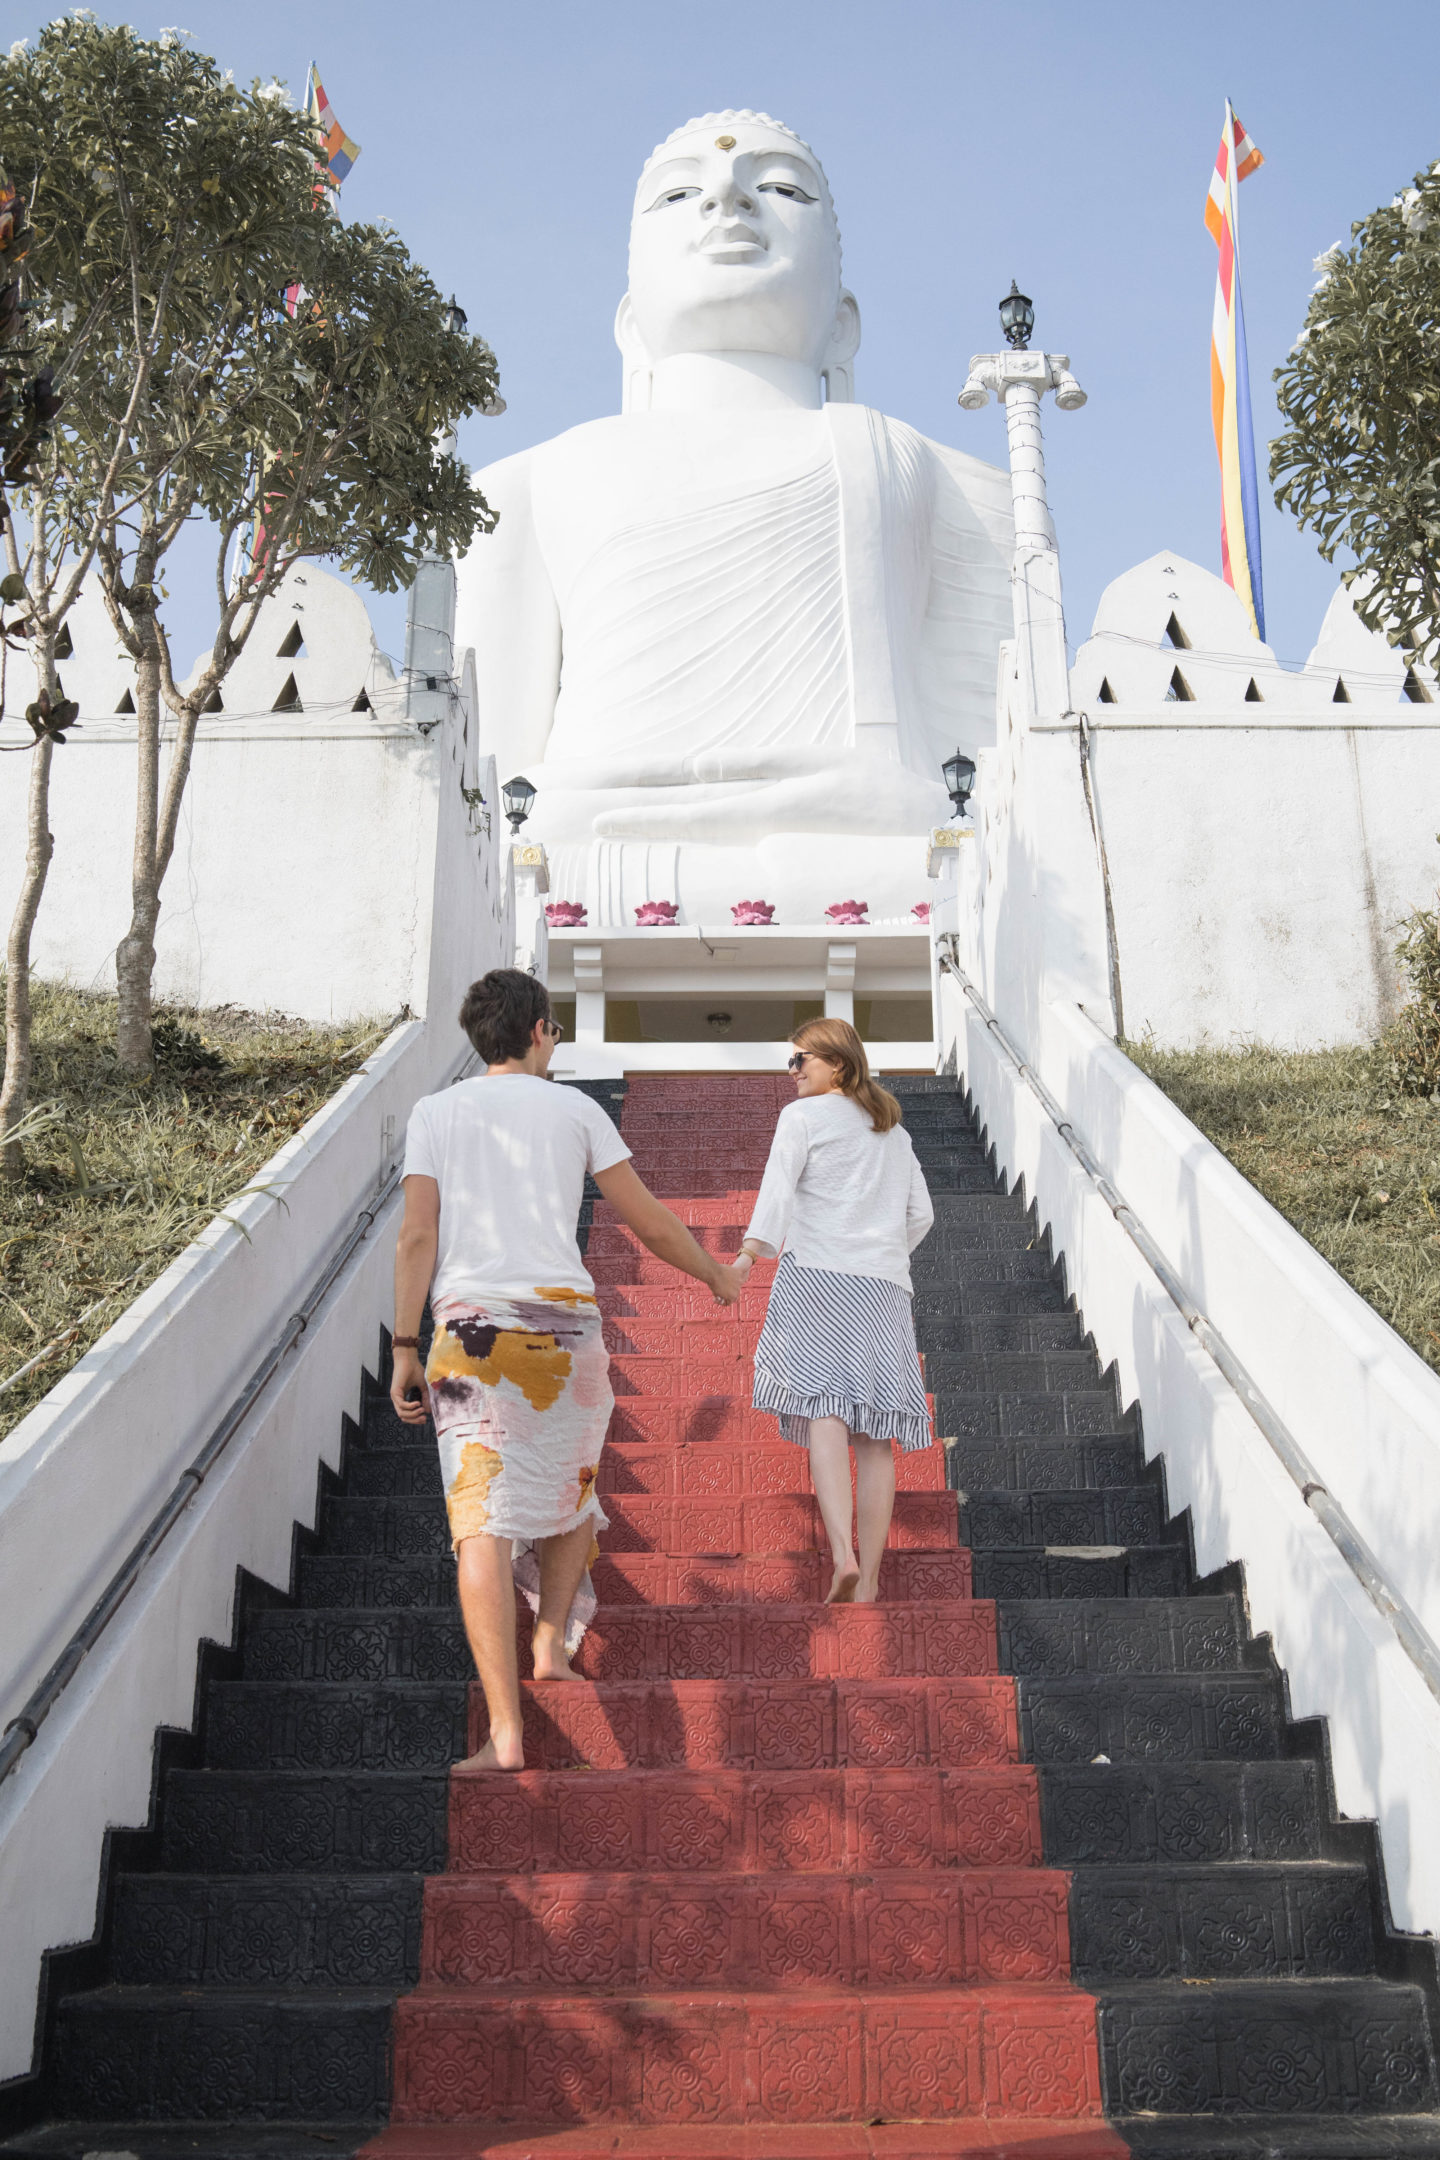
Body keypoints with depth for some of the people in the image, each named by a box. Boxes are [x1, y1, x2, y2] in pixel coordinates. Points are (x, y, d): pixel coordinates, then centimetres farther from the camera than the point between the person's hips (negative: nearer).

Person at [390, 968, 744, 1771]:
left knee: (483, 1523, -5)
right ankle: (552, 1645, 17)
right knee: (571, 1492, 26)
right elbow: (650, 1222, 12)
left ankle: (505, 1730, -9)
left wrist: (406, 1349, 4)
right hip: (565, 1320, 1)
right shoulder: (574, 1108, 10)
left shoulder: (436, 1112, 11)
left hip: (469, 1323, 0)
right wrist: (718, 1274, 27)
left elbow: (418, 1236, 2)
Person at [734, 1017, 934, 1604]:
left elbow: (778, 1186, -11)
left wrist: (753, 1249, -22)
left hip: (818, 1274, -5)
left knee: (825, 1409, -15)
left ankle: (842, 1555, -32)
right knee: (874, 1434, 1)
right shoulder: (893, 1130, 23)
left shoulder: (803, 1116, 6)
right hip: (885, 1286, 5)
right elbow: (921, 1214, 23)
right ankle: (868, 1579, -2)